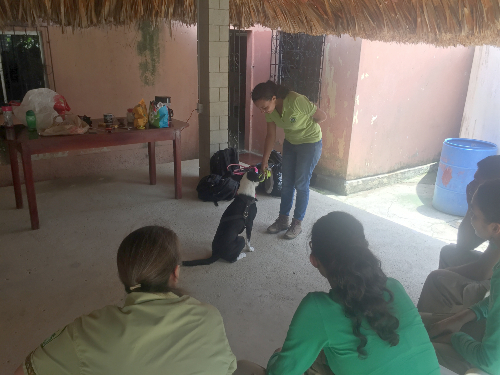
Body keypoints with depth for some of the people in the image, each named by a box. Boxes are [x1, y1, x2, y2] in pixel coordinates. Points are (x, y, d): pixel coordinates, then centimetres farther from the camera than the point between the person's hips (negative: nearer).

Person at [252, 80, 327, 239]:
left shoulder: (296, 101, -33)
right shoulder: (270, 109, -13)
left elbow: (322, 116, -19)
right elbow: (271, 135, -2)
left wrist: (304, 126, -3)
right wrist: (264, 161, -2)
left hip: (310, 143, -6)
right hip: (290, 143, 6)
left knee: (301, 184, -2)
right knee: (286, 183, 9)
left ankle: (297, 223, 13)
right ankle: (283, 220, 22)